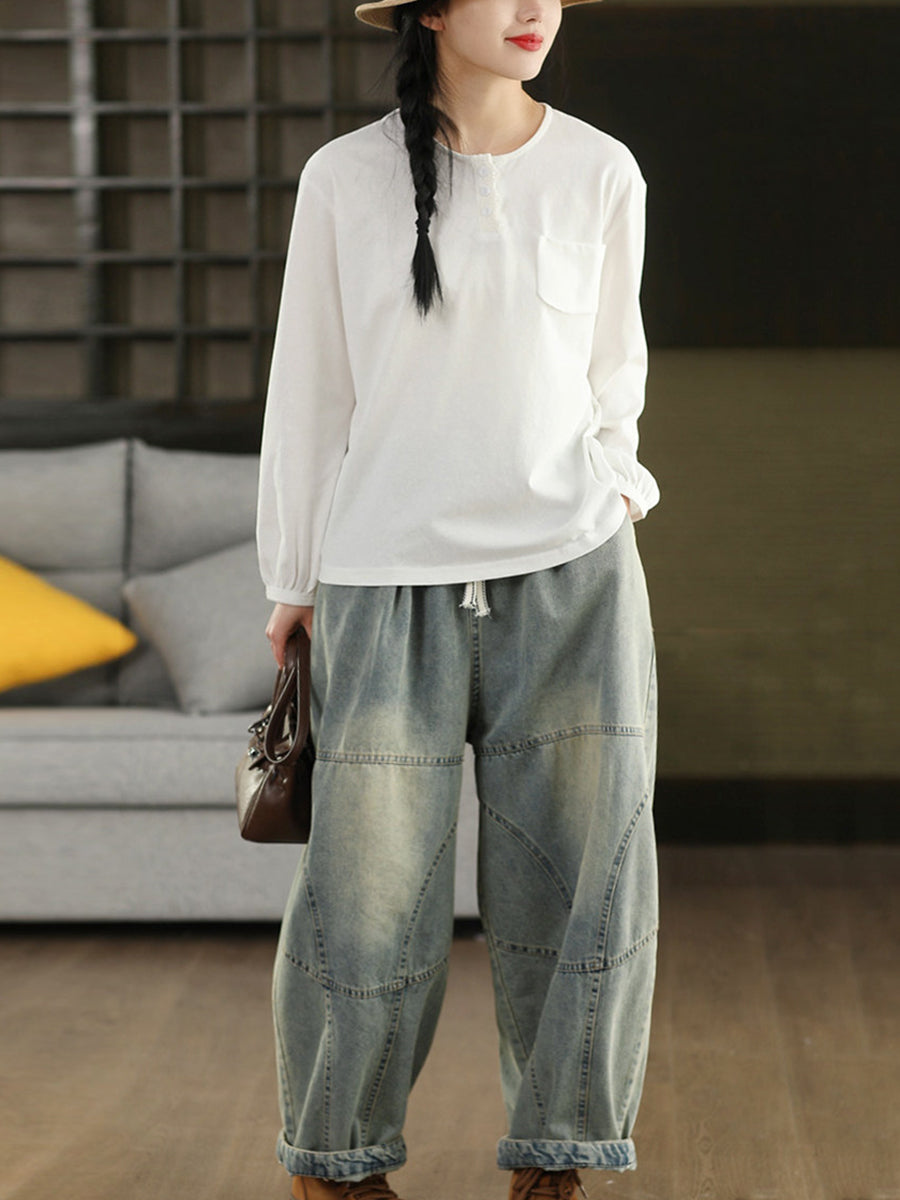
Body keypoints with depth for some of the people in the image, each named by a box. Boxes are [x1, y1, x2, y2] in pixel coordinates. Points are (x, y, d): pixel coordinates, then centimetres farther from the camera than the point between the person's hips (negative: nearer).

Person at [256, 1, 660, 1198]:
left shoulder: (602, 176, 3)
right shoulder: (344, 179, -2)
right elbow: (308, 388, 5)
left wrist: (611, 486, 2)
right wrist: (292, 580, 10)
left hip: (571, 574, 2)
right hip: (391, 585, -1)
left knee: (584, 880, 2)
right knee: (372, 895, 2)